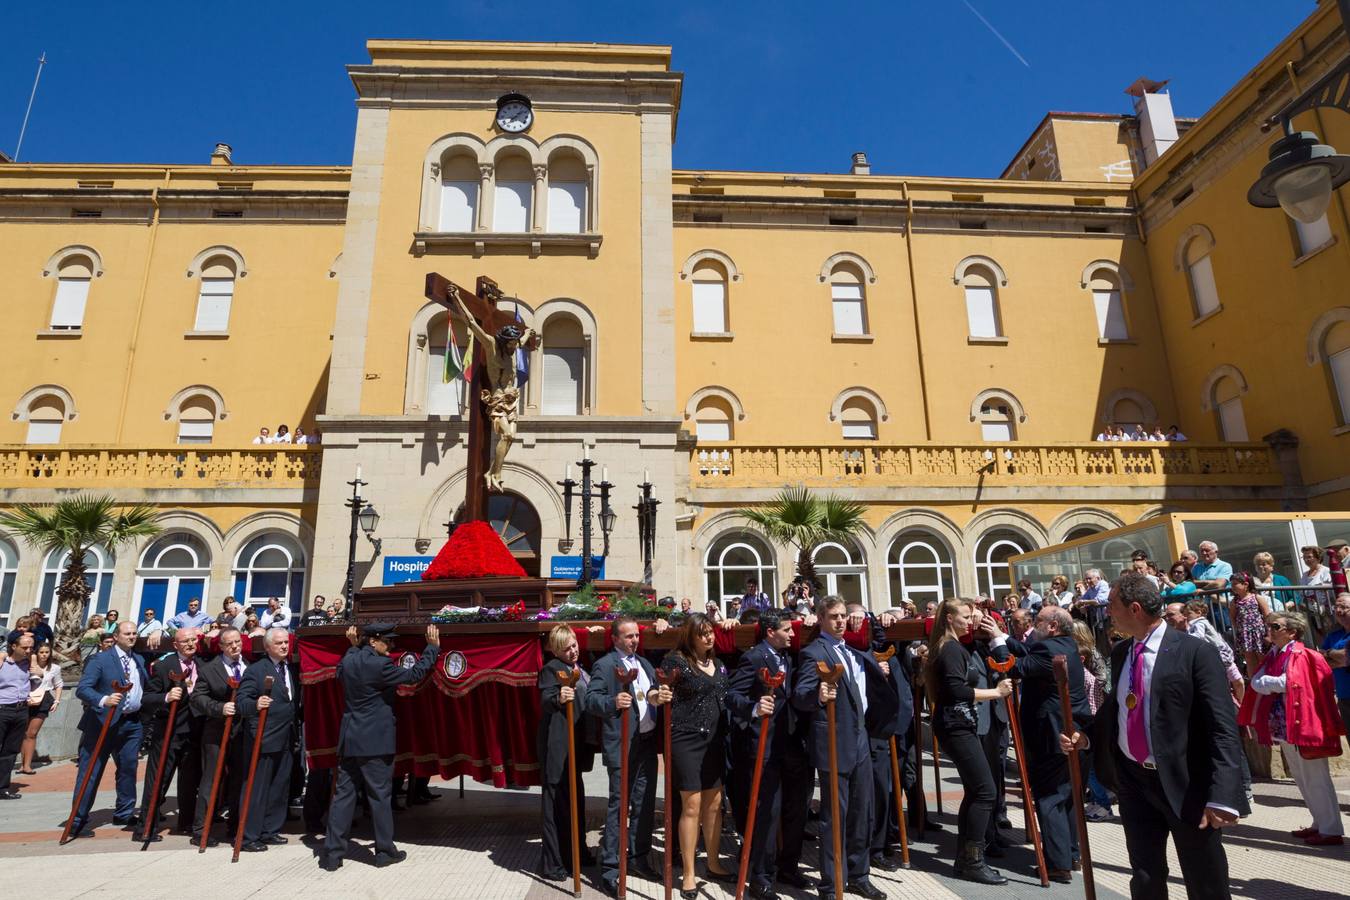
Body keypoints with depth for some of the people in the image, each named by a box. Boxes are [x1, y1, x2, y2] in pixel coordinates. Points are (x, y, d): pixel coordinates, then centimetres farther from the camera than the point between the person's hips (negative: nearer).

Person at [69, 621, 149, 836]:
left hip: (132, 723, 6)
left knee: (129, 769, 11)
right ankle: (77, 822, 9)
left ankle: (124, 814, 24)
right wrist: (104, 700, -33)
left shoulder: (139, 661, 13)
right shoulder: (100, 659, -8)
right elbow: (82, 689, -17)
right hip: (103, 722, -6)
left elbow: (147, 687, 17)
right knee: (90, 773, 0)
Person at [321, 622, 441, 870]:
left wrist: (354, 647, 31)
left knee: (343, 794, 10)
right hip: (375, 741, -7)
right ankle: (385, 851, 13)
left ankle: (332, 853, 11)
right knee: (380, 795, 4)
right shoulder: (380, 665, -17)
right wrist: (433, 647, -2)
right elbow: (414, 675, -10)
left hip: (349, 740, 7)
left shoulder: (347, 661, 4)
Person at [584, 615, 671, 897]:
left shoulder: (645, 664, 15)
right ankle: (609, 869, 8)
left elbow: (656, 695, 15)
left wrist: (661, 696, -8)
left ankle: (638, 858, 28)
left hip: (648, 742, 7)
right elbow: (591, 699, -16)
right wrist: (613, 702, -34)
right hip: (622, 745, -7)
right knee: (618, 805, -2)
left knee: (645, 804, 14)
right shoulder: (604, 665, -7)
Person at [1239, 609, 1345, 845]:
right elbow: (1256, 682, 8)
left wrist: (1265, 682, -6)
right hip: (1283, 727, 9)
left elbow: (1288, 683, -20)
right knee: (1301, 778, 17)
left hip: (1302, 725, -9)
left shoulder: (1299, 655, -12)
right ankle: (1320, 824, 28)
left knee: (1315, 779, -3)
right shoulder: (1274, 655, 12)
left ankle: (1331, 831, 6)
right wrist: (1273, 683, -10)